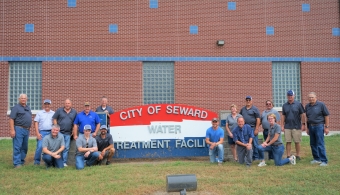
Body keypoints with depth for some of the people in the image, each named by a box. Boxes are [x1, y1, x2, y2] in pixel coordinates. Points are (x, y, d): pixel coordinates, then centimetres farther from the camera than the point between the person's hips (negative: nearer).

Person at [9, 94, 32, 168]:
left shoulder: (28, 108, 18)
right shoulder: (16, 108, -4)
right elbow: (11, 119, -11)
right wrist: (12, 130, -19)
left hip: (27, 130, 7)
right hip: (18, 129, -7)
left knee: (25, 147, 12)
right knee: (17, 147, -6)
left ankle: (22, 161, 22)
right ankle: (17, 163, -3)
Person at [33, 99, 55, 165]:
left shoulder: (53, 113, 12)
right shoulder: (39, 113, 10)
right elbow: (36, 123, 4)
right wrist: (37, 133, -5)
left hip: (51, 132, 1)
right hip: (42, 132, -1)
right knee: (39, 147, -10)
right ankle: (37, 161, 2)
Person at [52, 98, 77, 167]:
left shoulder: (74, 112, 7)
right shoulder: (59, 110, 3)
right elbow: (54, 119, 3)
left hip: (68, 133, 2)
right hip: (59, 132, -2)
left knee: (66, 148, 5)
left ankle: (64, 162, 13)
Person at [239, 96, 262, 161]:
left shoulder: (255, 109, -1)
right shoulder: (243, 109, 15)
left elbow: (258, 119, -6)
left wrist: (256, 129, -12)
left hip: (253, 128, -5)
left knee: (255, 143, -2)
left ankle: (256, 157, 6)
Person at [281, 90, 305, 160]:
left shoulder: (298, 104, -1)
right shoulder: (285, 105, 8)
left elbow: (302, 115, -1)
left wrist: (303, 124, -5)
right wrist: (282, 125, 6)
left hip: (297, 126, -2)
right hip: (287, 127, 2)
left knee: (297, 142, 5)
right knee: (288, 142, 3)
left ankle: (298, 155, 17)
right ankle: (288, 156, 10)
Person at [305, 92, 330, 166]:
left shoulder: (321, 104, -6)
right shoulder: (307, 106, 9)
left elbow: (327, 116, -5)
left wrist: (326, 127, -8)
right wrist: (307, 127, 15)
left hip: (319, 126, -6)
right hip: (311, 126, 6)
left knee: (320, 144, -7)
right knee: (313, 144, 10)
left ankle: (324, 161, -1)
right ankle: (316, 159, 23)